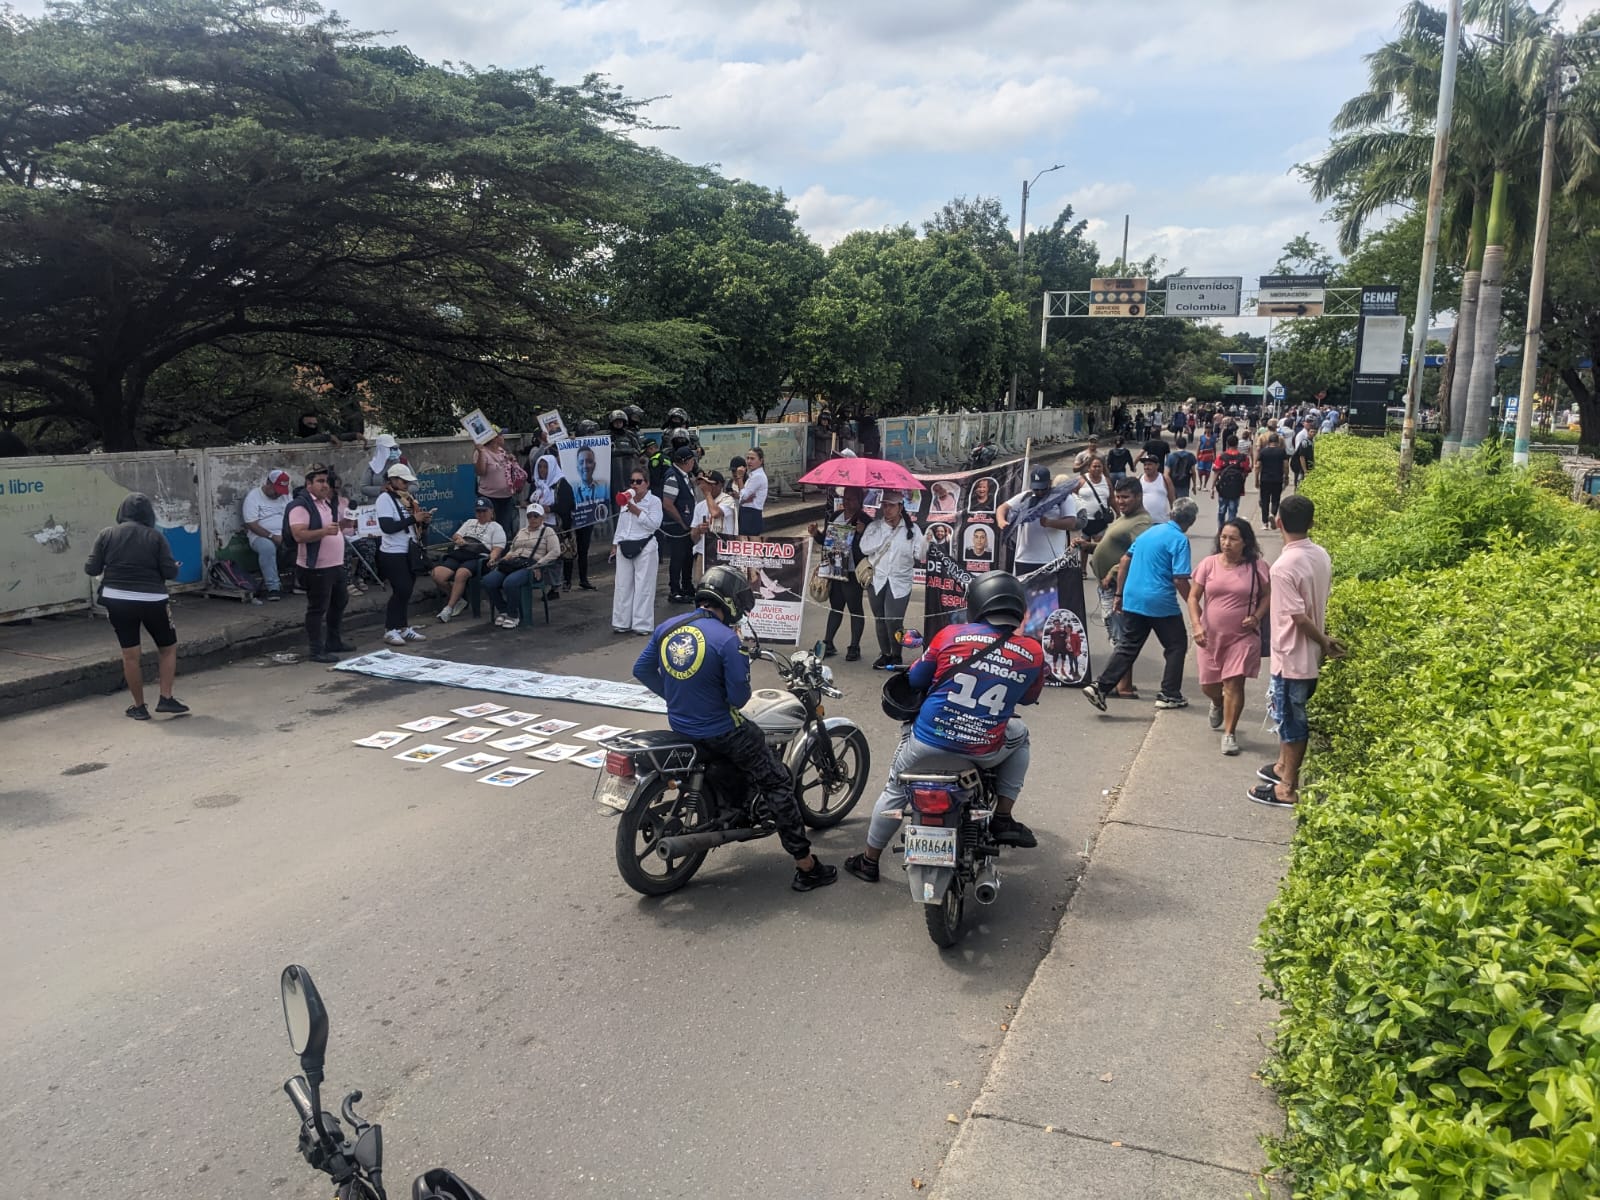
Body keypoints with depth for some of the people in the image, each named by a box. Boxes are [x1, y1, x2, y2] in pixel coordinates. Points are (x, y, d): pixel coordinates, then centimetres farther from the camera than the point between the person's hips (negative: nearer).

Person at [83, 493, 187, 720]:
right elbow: (170, 572, -8)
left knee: (130, 655, 9)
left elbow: (91, 569, -1)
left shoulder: (107, 534, 0)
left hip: (117, 600, 2)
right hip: (152, 601, -2)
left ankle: (139, 707, 16)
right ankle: (166, 698, 9)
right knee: (168, 648, 16)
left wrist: (112, 569, 19)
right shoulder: (155, 536, -6)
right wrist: (175, 566, 14)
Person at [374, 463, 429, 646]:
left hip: (409, 552, 7)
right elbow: (387, 527, -22)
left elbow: (415, 526, 17)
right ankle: (390, 630, 0)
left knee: (405, 591, 10)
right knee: (401, 591, -9)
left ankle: (401, 627, 18)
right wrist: (413, 519, -22)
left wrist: (424, 521, -5)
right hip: (393, 554, -7)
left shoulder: (408, 498, 12)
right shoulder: (385, 499, -10)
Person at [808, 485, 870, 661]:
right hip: (833, 571, 7)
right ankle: (828, 644, 22)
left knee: (855, 609, 4)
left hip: (851, 574, -7)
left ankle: (854, 647, 10)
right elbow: (826, 540, 19)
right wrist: (816, 534, 0)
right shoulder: (834, 516, 9)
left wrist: (861, 533, -33)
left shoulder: (865, 521, -11)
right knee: (835, 607, 15)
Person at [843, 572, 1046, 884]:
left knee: (895, 789, 27)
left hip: (928, 745, 0)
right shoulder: (1033, 652, -6)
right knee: (1019, 734, 32)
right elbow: (1029, 697, 15)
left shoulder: (952, 635, -9)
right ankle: (1003, 818, 22)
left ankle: (869, 861, 41)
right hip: (984, 753, 0)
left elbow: (915, 679, 6)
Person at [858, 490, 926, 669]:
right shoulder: (874, 527, 3)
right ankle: (884, 654, 26)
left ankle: (896, 656, 7)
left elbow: (920, 555, -5)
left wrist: (924, 544, -27)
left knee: (893, 620, -12)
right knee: (880, 619, 11)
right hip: (877, 579, 3)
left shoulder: (912, 529, 0)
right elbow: (864, 548, -10)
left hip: (900, 581, -3)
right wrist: (886, 535, -12)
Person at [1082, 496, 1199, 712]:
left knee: (1128, 646, 11)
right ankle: (1169, 695, 15)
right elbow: (1180, 580, -16)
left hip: (1133, 599, 6)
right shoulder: (1180, 540, -10)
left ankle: (1099, 687, 0)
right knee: (1176, 646, 12)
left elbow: (1125, 560, 14)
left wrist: (1119, 593, 19)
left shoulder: (1149, 531, 12)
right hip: (1161, 603, -6)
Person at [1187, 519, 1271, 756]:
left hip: (1243, 637, -2)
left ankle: (1230, 733, 5)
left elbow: (1267, 596, 6)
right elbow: (1193, 597, -1)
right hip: (1210, 636, 2)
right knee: (1208, 685, 13)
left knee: (1234, 683, -8)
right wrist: (1196, 625, -14)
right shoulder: (1208, 564, -3)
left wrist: (1257, 617, -11)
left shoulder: (1257, 567, -5)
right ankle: (1218, 705, 49)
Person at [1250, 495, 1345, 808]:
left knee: (1290, 719, 4)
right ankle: (1285, 766, 40)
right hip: (1310, 655, 8)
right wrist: (1325, 640, 15)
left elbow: (1299, 616, -23)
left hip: (1291, 656, -8)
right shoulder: (1322, 555, 0)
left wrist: (1324, 642, -9)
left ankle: (1287, 788, 16)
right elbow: (1321, 602, 8)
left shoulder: (1284, 566, -25)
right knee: (1292, 715, 23)